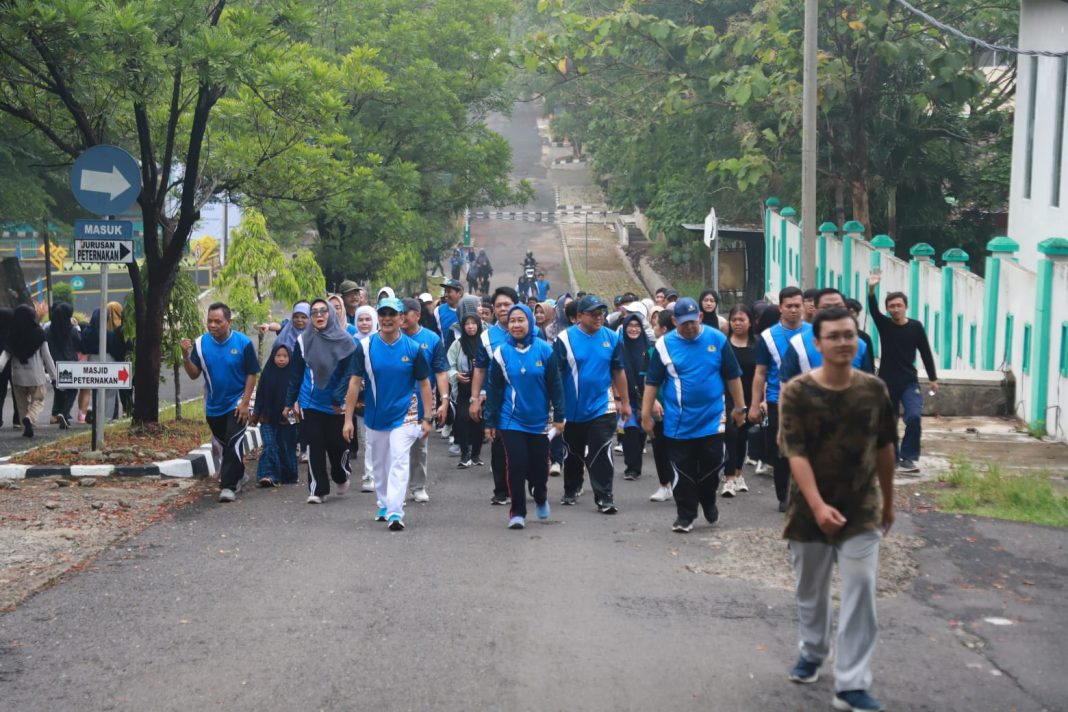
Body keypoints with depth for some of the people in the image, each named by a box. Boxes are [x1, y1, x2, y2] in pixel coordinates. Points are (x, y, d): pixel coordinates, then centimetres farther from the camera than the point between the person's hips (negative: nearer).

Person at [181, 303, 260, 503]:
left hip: (236, 404, -4)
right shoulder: (201, 343, -5)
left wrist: (245, 402, -13)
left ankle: (228, 485, -9)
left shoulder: (243, 343, -13)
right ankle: (238, 476, 37)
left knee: (233, 444, -12)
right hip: (213, 406, 4)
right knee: (223, 446, 16)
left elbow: (252, 374, -8)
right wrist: (186, 357, -21)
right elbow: (194, 374, -3)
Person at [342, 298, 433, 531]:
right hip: (375, 416, 2)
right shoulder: (365, 346, -5)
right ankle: (384, 505, 35)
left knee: (399, 463, -13)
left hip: (404, 415, -2)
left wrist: (427, 418, -4)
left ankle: (395, 514, -17)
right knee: (379, 465, 16)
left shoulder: (412, 348, -6)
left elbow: (424, 383, 0)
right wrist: (348, 418, -6)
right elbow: (355, 382, -3)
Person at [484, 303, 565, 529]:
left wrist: (559, 416, -1)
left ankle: (540, 498, 39)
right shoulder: (501, 352, -3)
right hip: (511, 421, -1)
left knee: (539, 466, 8)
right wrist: (490, 421, 3)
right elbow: (494, 390, 2)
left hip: (539, 421, 1)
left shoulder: (544, 350, -4)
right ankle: (517, 512, 8)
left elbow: (555, 385, 1)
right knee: (517, 466, -7)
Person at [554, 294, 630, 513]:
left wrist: (624, 402, 10)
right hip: (573, 410, 0)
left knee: (602, 454, -10)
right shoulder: (565, 338, -10)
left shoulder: (611, 337, -1)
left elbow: (618, 371, 8)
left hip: (602, 407, 0)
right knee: (573, 454, 16)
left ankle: (604, 498, -6)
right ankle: (571, 491, 36)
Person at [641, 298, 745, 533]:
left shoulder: (717, 339, -2)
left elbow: (732, 376, 6)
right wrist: (646, 414, 0)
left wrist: (740, 407, 7)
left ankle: (708, 502, 32)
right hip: (678, 423, -1)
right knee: (683, 472, 4)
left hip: (712, 419, 1)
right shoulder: (665, 345, -4)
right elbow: (652, 382, 1)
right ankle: (685, 515, 15)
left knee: (712, 467, 6)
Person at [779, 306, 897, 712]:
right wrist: (818, 505, -30)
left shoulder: (874, 389, -2)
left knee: (860, 594, -8)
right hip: (810, 509, -1)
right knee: (811, 591, 15)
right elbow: (796, 453, -19)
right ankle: (813, 652, 41)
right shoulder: (797, 392, -12)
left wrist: (888, 502, 15)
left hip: (862, 509, 1)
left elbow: (884, 449, 9)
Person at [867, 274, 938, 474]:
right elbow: (873, 310, -22)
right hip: (887, 382, 1)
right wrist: (872, 289, -40)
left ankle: (908, 458, -9)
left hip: (909, 382, -1)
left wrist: (933, 379, 5)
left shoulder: (916, 327, -2)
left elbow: (926, 353, 4)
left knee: (914, 417, -19)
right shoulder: (884, 324, -2)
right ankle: (893, 457, 23)